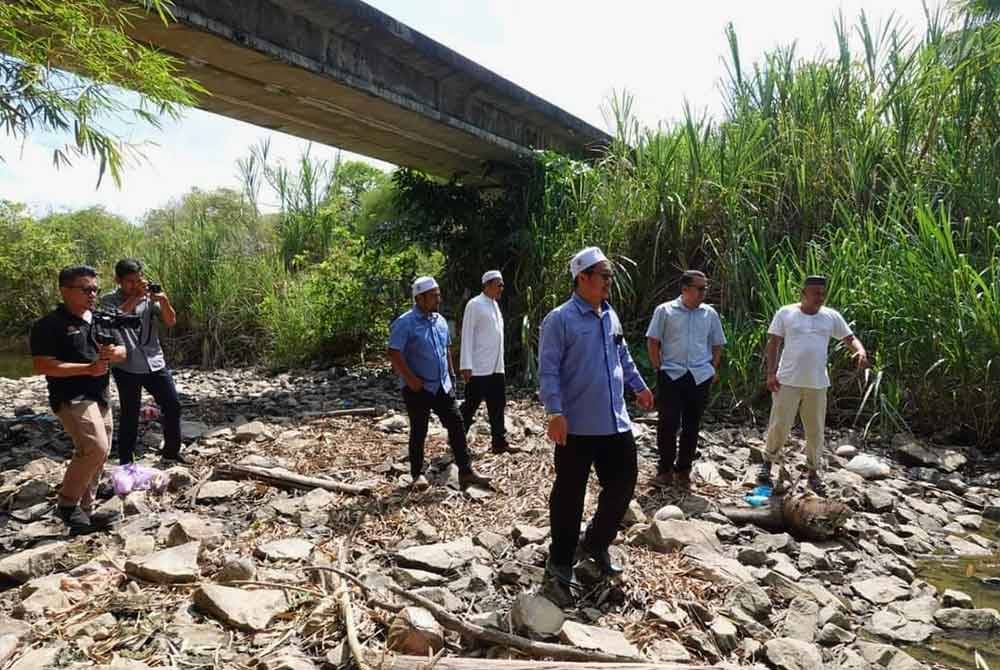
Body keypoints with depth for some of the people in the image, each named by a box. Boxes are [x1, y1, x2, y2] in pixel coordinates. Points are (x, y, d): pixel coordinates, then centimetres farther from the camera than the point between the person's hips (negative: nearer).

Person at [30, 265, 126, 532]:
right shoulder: (49, 324, -10)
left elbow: (123, 351, 14)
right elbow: (41, 365, -17)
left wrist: (113, 353, -10)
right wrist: (88, 368, -21)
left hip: (100, 397, 8)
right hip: (71, 398, -8)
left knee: (97, 455, 12)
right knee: (95, 448, -21)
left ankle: (85, 510, 24)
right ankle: (67, 503, -1)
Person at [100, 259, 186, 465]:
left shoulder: (150, 297, 5)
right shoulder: (109, 300, -1)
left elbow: (170, 322, -3)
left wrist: (163, 301, -19)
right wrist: (135, 297, -23)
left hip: (155, 364, 3)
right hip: (127, 368, -3)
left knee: (173, 406, 7)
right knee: (129, 416, 4)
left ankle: (171, 450, 26)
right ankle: (126, 462, 17)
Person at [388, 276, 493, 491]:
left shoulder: (440, 321, 9)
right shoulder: (405, 323, -13)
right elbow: (394, 354, -17)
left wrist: (450, 376, 14)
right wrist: (411, 380, -19)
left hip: (442, 386, 6)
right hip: (418, 388, -6)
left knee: (456, 425, 3)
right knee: (418, 431, 6)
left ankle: (466, 471, 10)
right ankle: (417, 474, 22)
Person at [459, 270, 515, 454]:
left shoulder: (495, 305, 14)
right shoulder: (475, 304, -9)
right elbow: (467, 335, -13)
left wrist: (500, 362, 16)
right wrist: (466, 365, -18)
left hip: (496, 367, 8)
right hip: (479, 368, -8)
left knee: (497, 406, 11)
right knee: (471, 406, 1)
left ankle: (499, 442, 20)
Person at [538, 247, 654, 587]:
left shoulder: (611, 315, 10)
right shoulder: (560, 319, -12)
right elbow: (548, 370, -16)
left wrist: (639, 386, 28)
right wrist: (555, 413, -22)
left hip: (616, 421, 7)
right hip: (577, 425, -7)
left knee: (623, 482, 14)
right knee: (570, 494, 6)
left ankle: (597, 543, 36)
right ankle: (560, 559, 24)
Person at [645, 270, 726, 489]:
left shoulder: (710, 314, 8)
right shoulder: (665, 311, -2)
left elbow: (717, 345, 16)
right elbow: (652, 342, 1)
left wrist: (713, 369, 6)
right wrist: (660, 368, -4)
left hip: (700, 377, 3)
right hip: (671, 375, -3)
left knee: (692, 426, 9)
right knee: (667, 424, -3)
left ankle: (683, 471, 22)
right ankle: (665, 469, 13)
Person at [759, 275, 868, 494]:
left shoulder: (831, 317, 6)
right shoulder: (786, 313, -1)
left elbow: (850, 338, 9)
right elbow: (773, 343, 0)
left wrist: (861, 351, -14)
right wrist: (771, 373, -7)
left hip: (817, 384, 3)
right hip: (788, 381, -3)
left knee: (815, 430, 10)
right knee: (779, 425, 0)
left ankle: (813, 472, 25)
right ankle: (768, 463, 20)